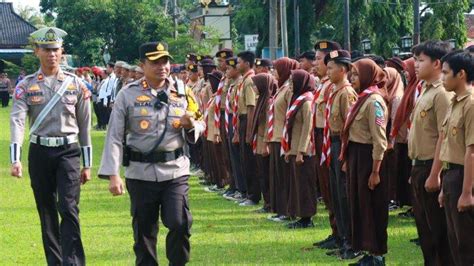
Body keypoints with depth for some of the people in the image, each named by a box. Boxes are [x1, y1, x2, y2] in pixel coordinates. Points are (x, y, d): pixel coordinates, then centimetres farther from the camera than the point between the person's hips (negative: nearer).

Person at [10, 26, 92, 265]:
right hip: (40, 153, 1)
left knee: (68, 208, -14)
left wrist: (87, 165, 7)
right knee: (46, 212, 8)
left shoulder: (76, 84, 4)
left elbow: (84, 125, 8)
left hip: (68, 151, -1)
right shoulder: (26, 86, 1)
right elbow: (17, 120, -10)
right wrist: (15, 160, -23)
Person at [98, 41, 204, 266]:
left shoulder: (181, 94, 6)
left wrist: (191, 125, -9)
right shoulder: (128, 95, -2)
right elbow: (114, 137, -4)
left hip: (175, 171, 1)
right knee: (144, 231, 7)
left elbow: (198, 131, 16)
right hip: (140, 173, -1)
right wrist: (112, 175, -11)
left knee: (180, 223, -11)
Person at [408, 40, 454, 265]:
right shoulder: (425, 92, 13)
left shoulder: (442, 94, -16)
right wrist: (417, 169, 15)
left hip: (431, 167, -9)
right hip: (419, 166, 9)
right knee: (424, 224, 15)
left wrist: (434, 175, -21)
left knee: (438, 227, -2)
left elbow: (444, 137, -20)